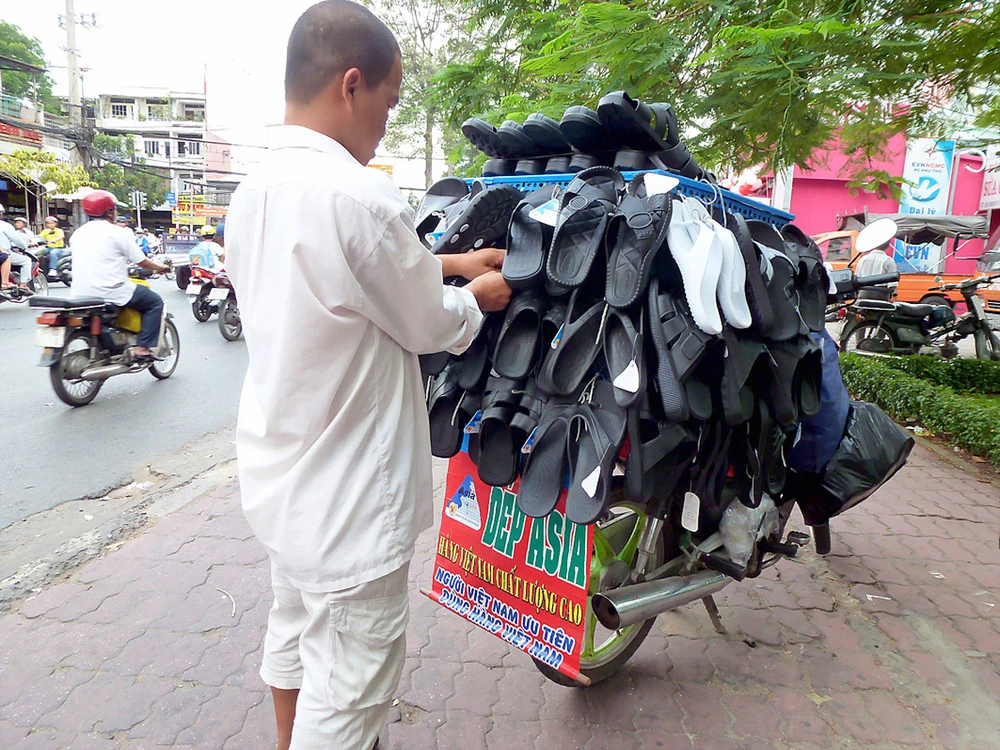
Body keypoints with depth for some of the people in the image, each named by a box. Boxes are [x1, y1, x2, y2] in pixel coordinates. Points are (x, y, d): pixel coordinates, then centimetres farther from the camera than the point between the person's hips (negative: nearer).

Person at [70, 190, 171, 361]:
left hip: (82, 294, 7)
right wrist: (160, 268, 15)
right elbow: (141, 262, -4)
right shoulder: (118, 232, -7)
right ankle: (142, 348, -3)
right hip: (112, 292, -7)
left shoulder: (78, 233, 13)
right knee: (154, 302, 9)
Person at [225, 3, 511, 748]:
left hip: (276, 476, 10)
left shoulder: (253, 192, 2)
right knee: (350, 686, 10)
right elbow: (431, 327, -13)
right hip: (347, 501, -9)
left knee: (295, 629, 29)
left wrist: (449, 261, 12)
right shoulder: (359, 196, -26)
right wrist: (479, 294, 7)